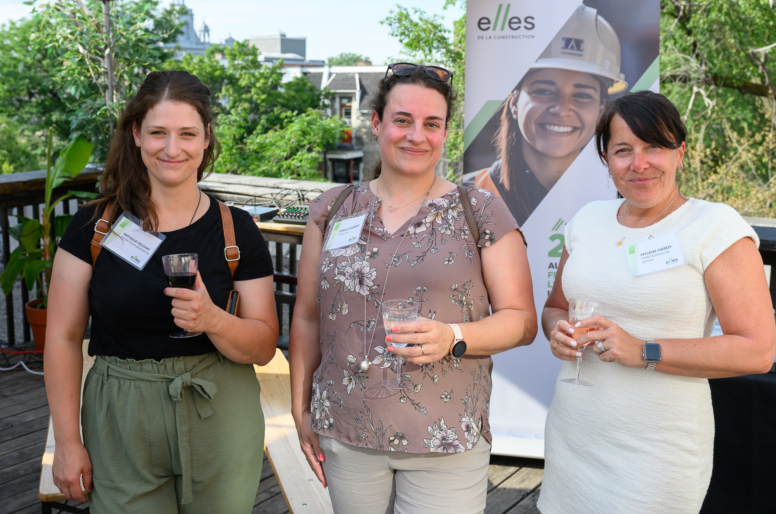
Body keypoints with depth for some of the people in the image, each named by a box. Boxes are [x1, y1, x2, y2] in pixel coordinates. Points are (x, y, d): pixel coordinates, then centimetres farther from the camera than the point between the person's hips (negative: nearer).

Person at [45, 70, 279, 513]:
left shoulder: (236, 231, -3)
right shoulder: (95, 225, -3)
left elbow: (264, 347, -2)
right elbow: (64, 337, 0)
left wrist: (213, 320, -22)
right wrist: (68, 441, -2)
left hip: (218, 421, 1)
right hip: (119, 422, 0)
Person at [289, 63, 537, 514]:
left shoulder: (483, 214, 0)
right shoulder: (332, 211, 7)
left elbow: (522, 320, -2)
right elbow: (307, 317, 12)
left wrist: (453, 338, -19)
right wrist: (301, 409, 10)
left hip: (446, 444, -2)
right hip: (345, 437, 3)